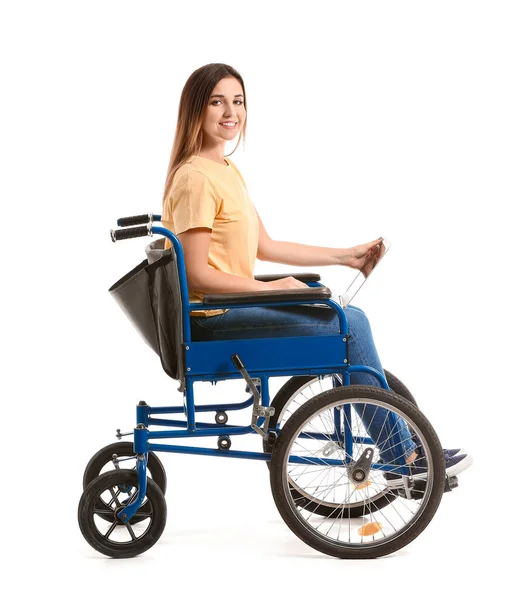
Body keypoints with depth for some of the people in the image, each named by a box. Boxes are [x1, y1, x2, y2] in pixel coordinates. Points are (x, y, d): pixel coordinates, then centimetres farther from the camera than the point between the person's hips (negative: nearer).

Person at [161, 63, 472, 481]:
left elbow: (264, 247, 16)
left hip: (230, 307, 10)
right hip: (211, 321, -10)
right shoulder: (196, 178, -17)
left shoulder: (228, 171, 14)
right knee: (349, 324, -12)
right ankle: (404, 457, -2)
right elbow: (198, 276, -21)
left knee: (346, 317, 12)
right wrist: (272, 288, -18)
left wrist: (345, 256, 15)